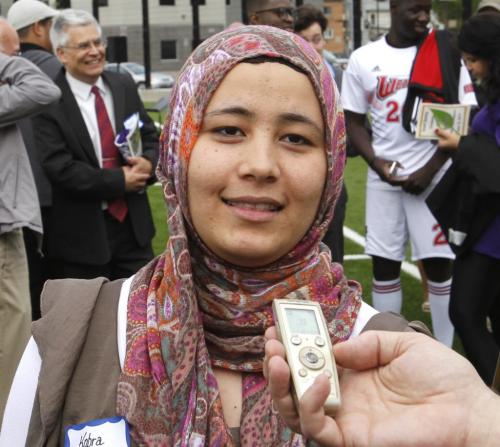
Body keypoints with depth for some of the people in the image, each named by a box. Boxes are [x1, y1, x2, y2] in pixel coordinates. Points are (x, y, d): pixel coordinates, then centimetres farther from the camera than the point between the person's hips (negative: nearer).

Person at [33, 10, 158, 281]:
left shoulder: (124, 87, 6)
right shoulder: (49, 102, -13)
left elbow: (150, 138, 13)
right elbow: (59, 168, -18)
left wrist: (148, 162, -10)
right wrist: (119, 180, -17)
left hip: (133, 222, 5)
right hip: (81, 234, -5)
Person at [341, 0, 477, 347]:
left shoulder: (446, 53, -1)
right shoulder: (364, 58, 4)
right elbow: (353, 121, 8)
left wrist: (430, 169, -9)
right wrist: (376, 163, -8)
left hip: (434, 175, -2)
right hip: (383, 177, 2)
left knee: (439, 261, 1)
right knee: (384, 263, 7)